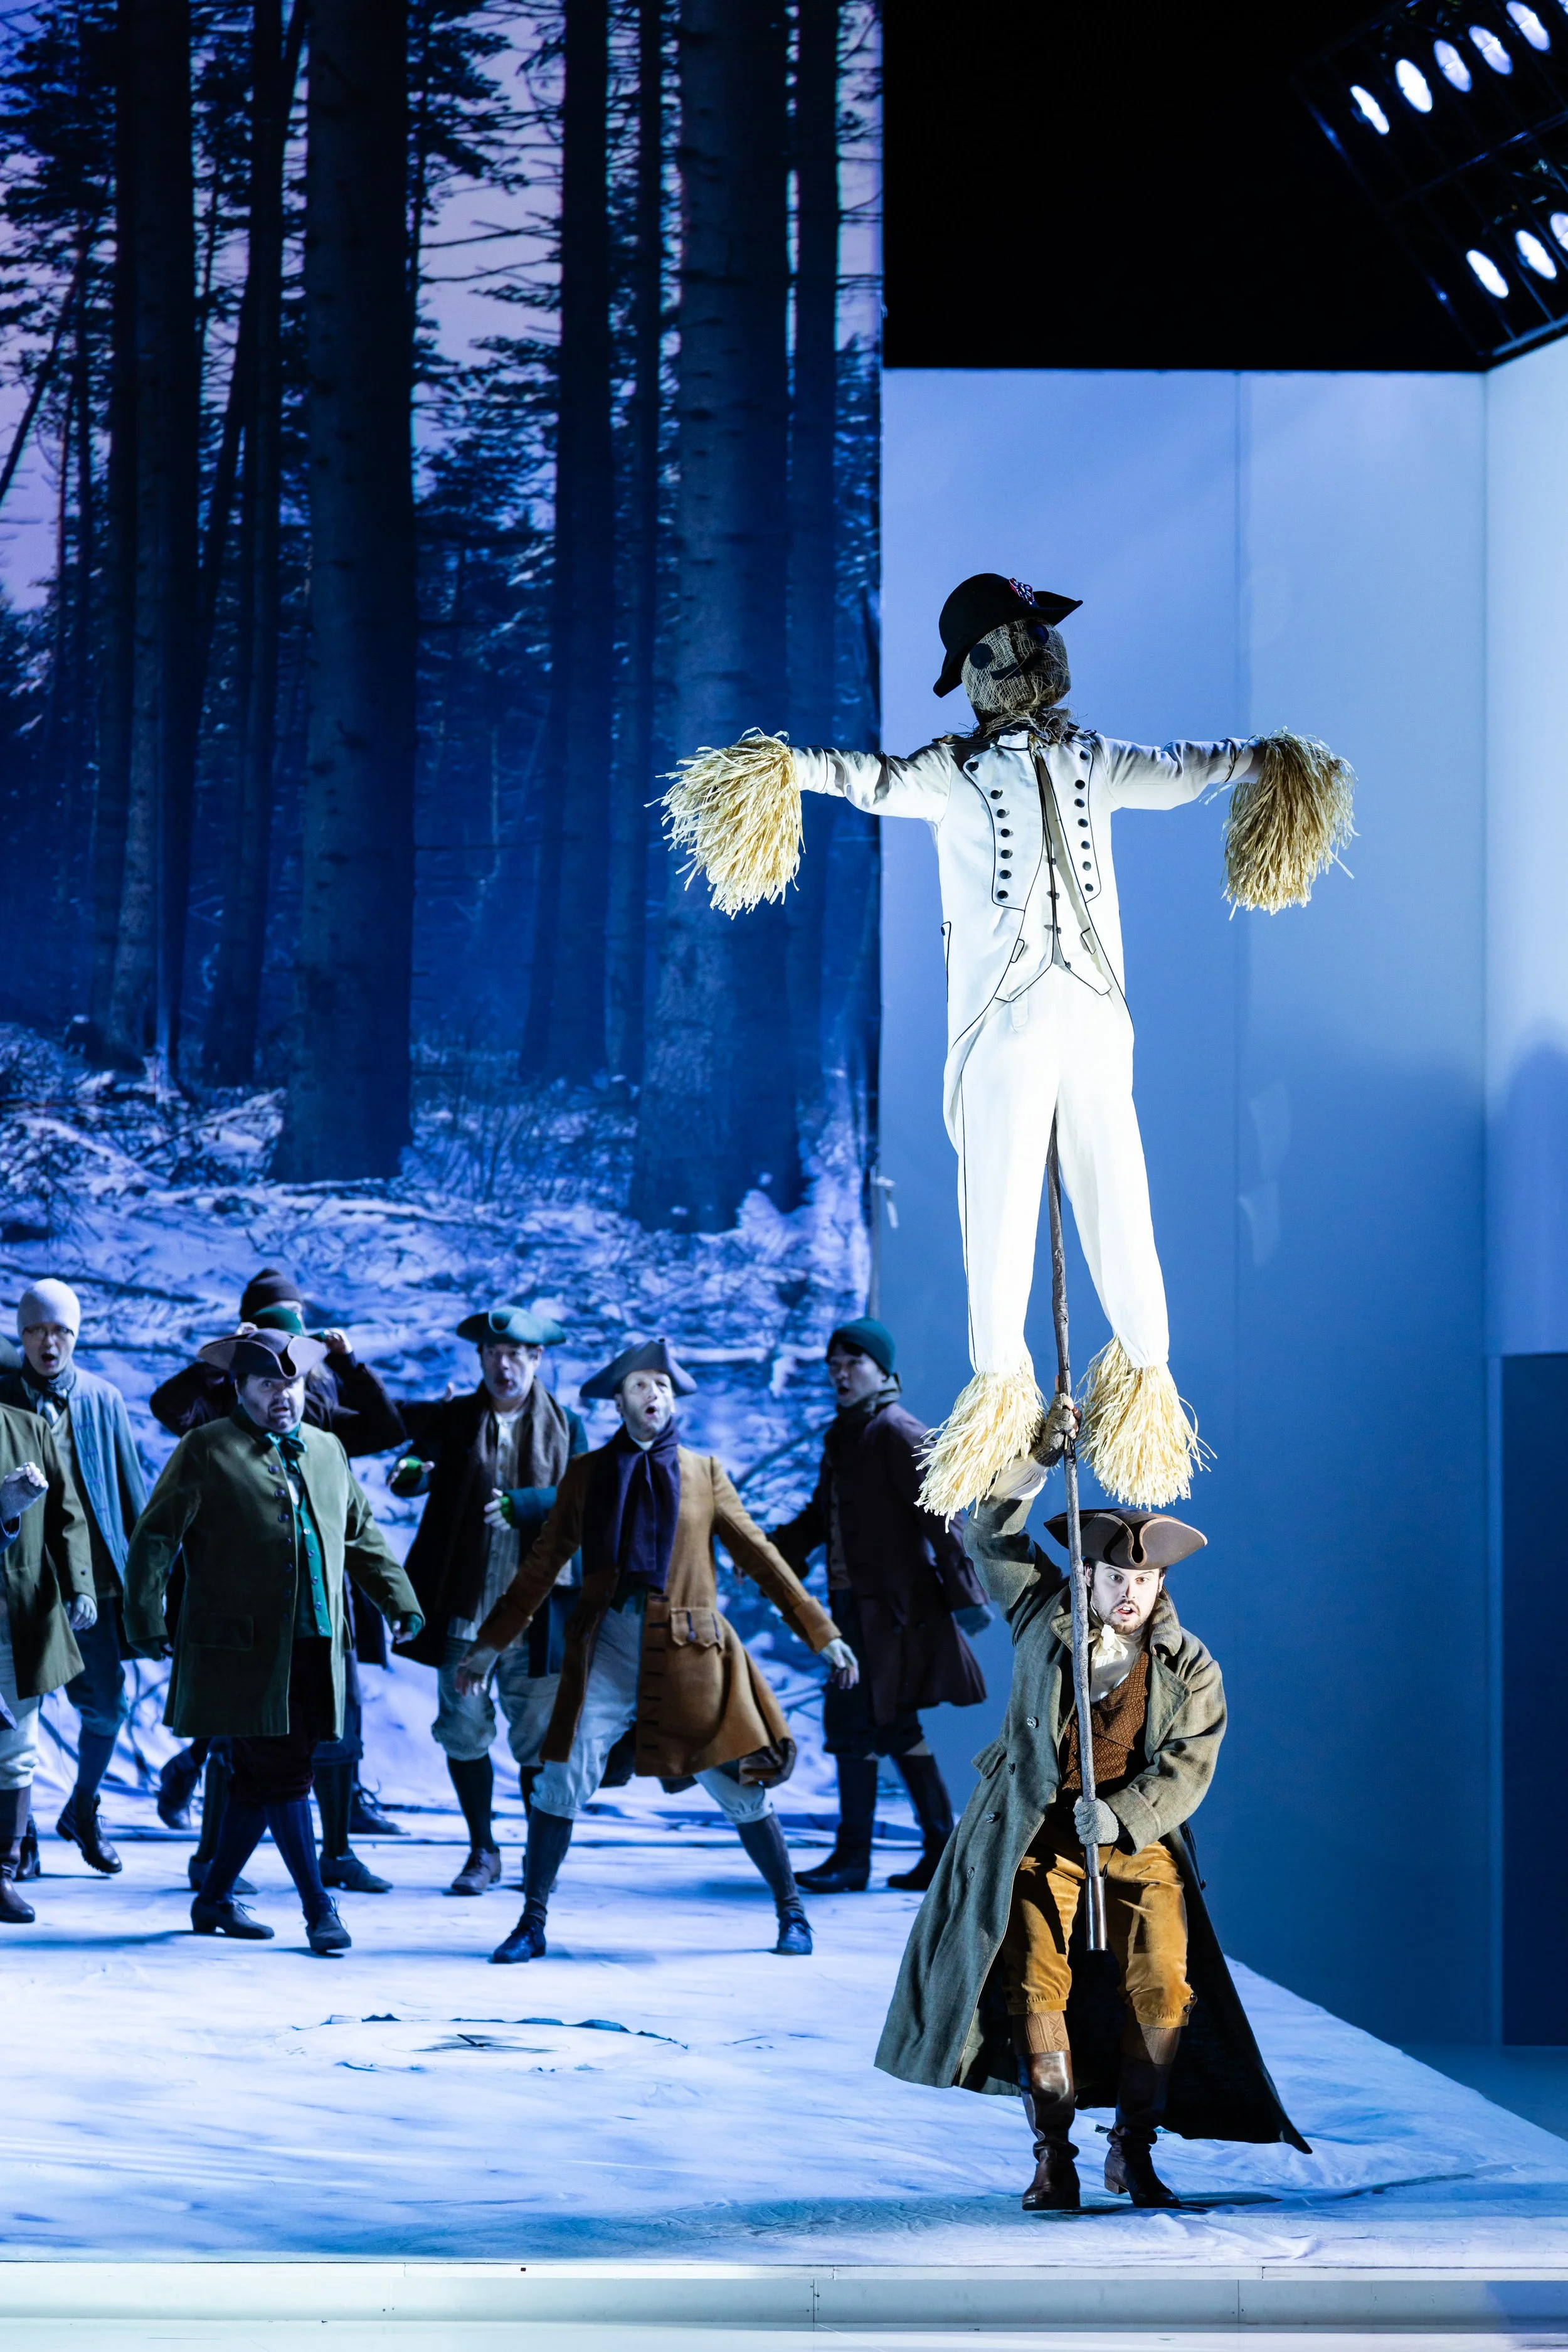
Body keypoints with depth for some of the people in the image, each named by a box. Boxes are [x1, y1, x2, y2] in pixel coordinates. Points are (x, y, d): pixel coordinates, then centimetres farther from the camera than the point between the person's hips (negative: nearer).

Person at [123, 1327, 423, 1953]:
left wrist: (400, 1600, 24)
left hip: (314, 1647, 6)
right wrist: (146, 1621, -8)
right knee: (282, 1774, -9)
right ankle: (318, 1908, -5)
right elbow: (154, 1538, -2)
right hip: (243, 1649, -6)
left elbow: (364, 1535, 28)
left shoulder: (327, 1451, 18)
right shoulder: (207, 1451, -1)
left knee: (262, 1778, 9)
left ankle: (215, 1899, 21)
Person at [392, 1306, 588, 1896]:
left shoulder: (566, 1427, 6)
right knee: (463, 1731, 5)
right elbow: (419, 1459, -7)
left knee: (539, 1740, 1)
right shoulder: (453, 1419, 7)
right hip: (464, 1605, 1)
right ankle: (483, 1851, 19)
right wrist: (411, 1471, -30)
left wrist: (518, 1504, -22)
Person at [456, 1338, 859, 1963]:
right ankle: (532, 1923, 2)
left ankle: (791, 1912, 19)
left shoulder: (703, 1473, 6)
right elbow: (542, 1564, 13)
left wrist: (821, 1633, 6)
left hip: (688, 1651, 0)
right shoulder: (586, 1474, 8)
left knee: (738, 1787, 2)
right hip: (607, 1646, 0)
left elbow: (760, 1557, 9)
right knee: (563, 1778, -10)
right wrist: (492, 1642, 11)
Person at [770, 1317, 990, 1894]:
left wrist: (964, 1594, -18)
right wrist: (773, 1549, 11)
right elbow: (820, 1515, 24)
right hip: (853, 1602, 9)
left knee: (854, 1723, -8)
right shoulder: (842, 1436, 16)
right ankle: (942, 1846, 17)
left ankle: (852, 1857, -3)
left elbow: (938, 1517, -15)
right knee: (894, 1727, 11)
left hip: (891, 1603, -9)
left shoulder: (898, 1434, -11)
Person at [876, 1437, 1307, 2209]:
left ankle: (1133, 2151, 3)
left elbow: (1187, 1768, -5)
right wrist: (1039, 1456, -5)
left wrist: (1120, 1816, -20)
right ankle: (1053, 2157, -1)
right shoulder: (1046, 1613, 6)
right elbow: (989, 1535, 5)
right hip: (1037, 1835, 0)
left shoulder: (1190, 1668, 3)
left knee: (1161, 1985, -11)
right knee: (1035, 1984, -8)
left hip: (1138, 1838, 0)